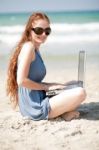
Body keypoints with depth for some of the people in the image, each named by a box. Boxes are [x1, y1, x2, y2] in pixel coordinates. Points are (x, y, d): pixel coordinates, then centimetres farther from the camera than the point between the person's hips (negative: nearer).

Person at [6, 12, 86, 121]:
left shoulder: (35, 49, 13)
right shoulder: (28, 46, -14)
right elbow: (21, 80, -22)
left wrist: (51, 85, 5)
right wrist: (46, 86, -11)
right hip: (36, 109, -10)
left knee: (73, 87, 25)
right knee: (80, 93, -17)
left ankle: (62, 112, 5)